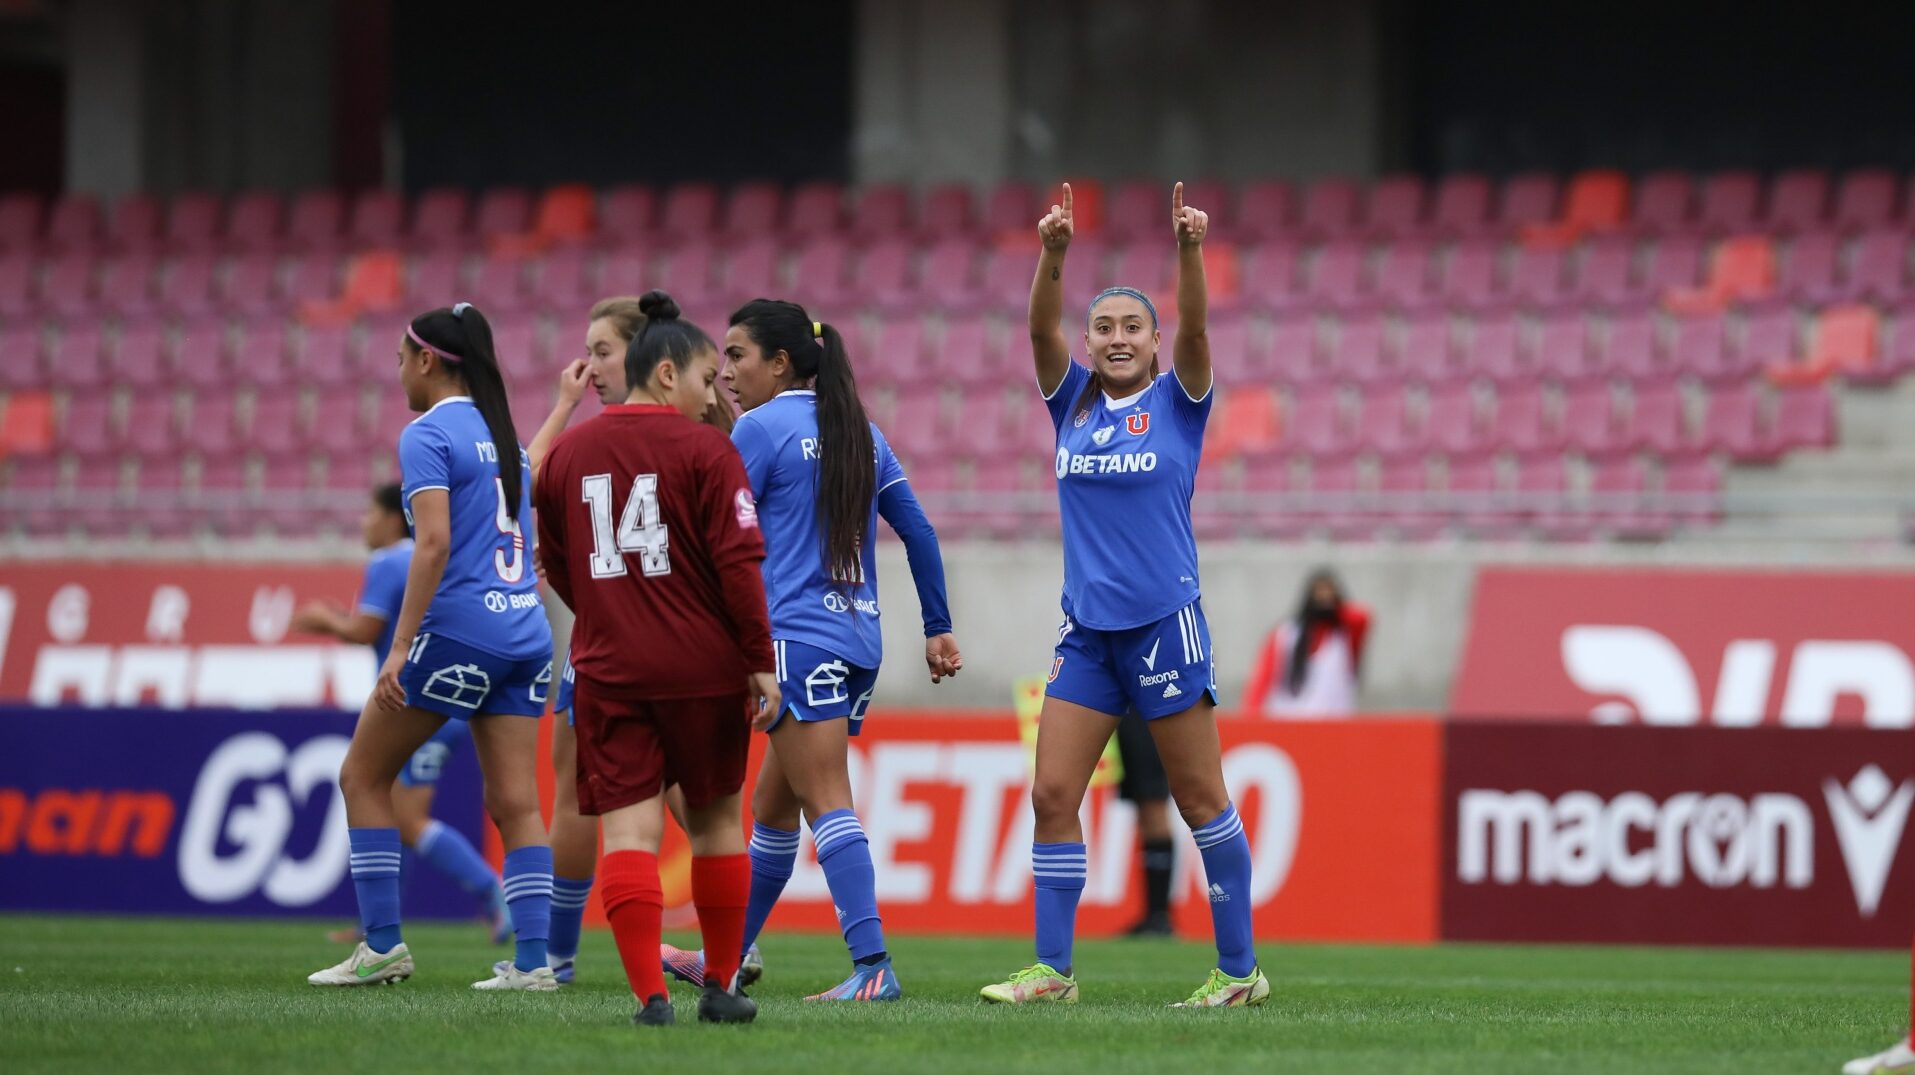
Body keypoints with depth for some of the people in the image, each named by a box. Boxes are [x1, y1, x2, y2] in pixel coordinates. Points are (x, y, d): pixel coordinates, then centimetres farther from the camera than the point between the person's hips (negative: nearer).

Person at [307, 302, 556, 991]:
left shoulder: (428, 435, -8)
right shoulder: (505, 434, 16)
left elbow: (435, 543, -18)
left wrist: (402, 646, -19)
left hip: (456, 628, -7)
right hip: (526, 632, 7)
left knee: (363, 776, 7)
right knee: (515, 802, 4)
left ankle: (382, 945, 6)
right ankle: (532, 961, -6)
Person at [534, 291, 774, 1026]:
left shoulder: (567, 454, 7)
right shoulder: (704, 450, -7)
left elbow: (556, 567, 16)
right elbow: (739, 564, -12)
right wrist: (760, 661, -6)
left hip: (608, 670, 2)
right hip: (702, 667, -2)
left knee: (628, 829, -3)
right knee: (716, 820, 14)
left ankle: (649, 992, -14)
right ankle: (721, 986, 19)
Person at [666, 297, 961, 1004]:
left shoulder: (760, 428, -6)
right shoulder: (861, 433, 15)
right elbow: (918, 532, 15)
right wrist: (938, 627, 18)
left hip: (797, 639, -8)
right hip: (861, 640, 8)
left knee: (827, 805, -12)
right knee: (771, 805, 18)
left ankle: (873, 966, -22)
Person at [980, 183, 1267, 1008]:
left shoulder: (1176, 404, 1)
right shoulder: (1073, 404, 9)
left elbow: (1193, 328, -16)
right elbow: (1041, 330, -6)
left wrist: (1190, 250, -33)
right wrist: (1053, 253, -23)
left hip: (1164, 622, -4)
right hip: (1088, 629, 4)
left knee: (1202, 799, 0)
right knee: (1052, 795, -1)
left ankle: (1239, 969, 5)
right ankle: (1052, 968, 4)